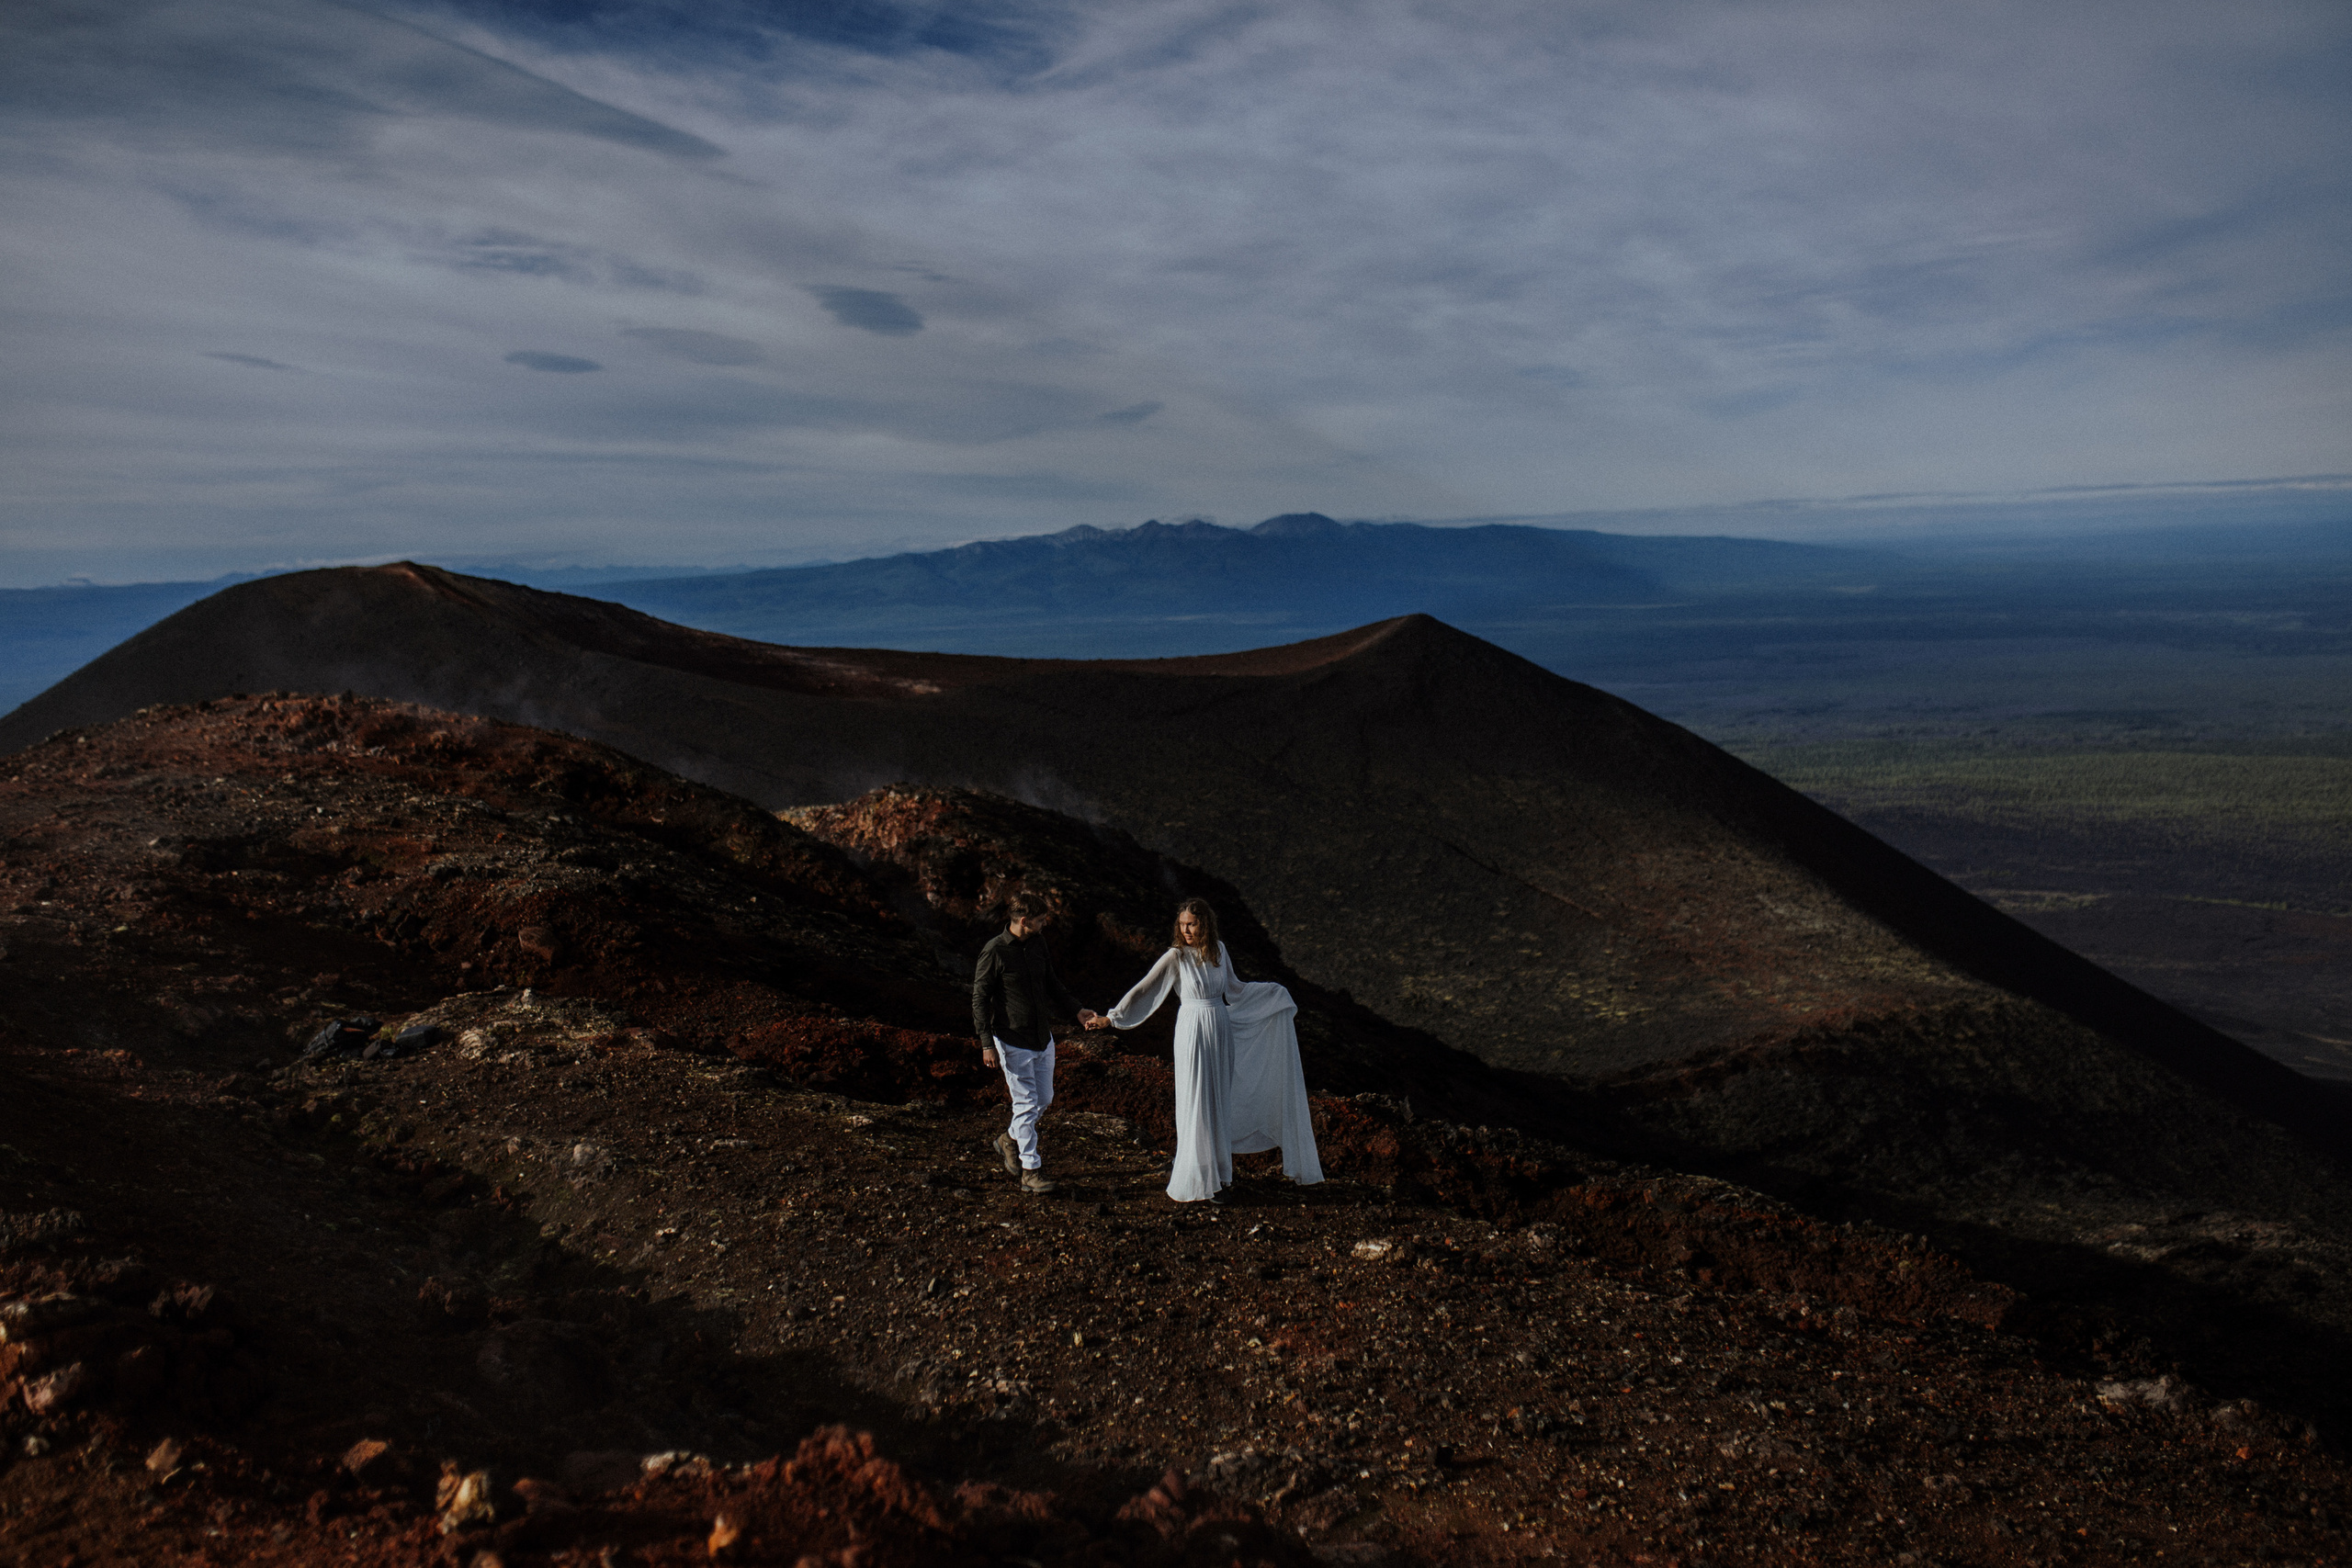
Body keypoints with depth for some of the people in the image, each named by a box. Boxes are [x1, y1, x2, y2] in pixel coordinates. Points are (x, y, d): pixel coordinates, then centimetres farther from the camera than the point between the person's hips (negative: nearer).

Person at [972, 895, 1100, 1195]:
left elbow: (1051, 982, 15)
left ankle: (1010, 1140, 39)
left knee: (1044, 1098, 16)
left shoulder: (1037, 943, 4)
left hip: (1043, 1036, 7)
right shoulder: (994, 951, -15)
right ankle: (1031, 1171, 7)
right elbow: (980, 998, -11)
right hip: (1013, 1040, -7)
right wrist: (987, 1043, -15)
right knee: (1026, 1104, -3)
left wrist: (1077, 1011, 5)